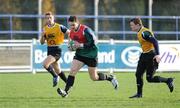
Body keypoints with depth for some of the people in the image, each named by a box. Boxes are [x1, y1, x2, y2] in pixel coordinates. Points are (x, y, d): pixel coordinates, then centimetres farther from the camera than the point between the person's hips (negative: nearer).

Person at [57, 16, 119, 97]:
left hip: (91, 55, -6)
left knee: (94, 77, 4)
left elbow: (94, 42, -24)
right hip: (79, 54, 6)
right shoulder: (71, 32, 3)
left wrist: (81, 45, -28)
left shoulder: (85, 30, -21)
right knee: (72, 71, -14)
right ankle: (66, 91, -17)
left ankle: (110, 78, 30)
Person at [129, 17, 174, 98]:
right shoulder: (139, 33, 12)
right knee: (138, 74, 4)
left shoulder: (144, 33, -20)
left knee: (150, 78, -7)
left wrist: (157, 54, -32)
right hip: (145, 55, 10)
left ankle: (168, 81, 8)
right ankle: (139, 94, 11)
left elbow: (155, 42, -26)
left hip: (151, 56, -10)